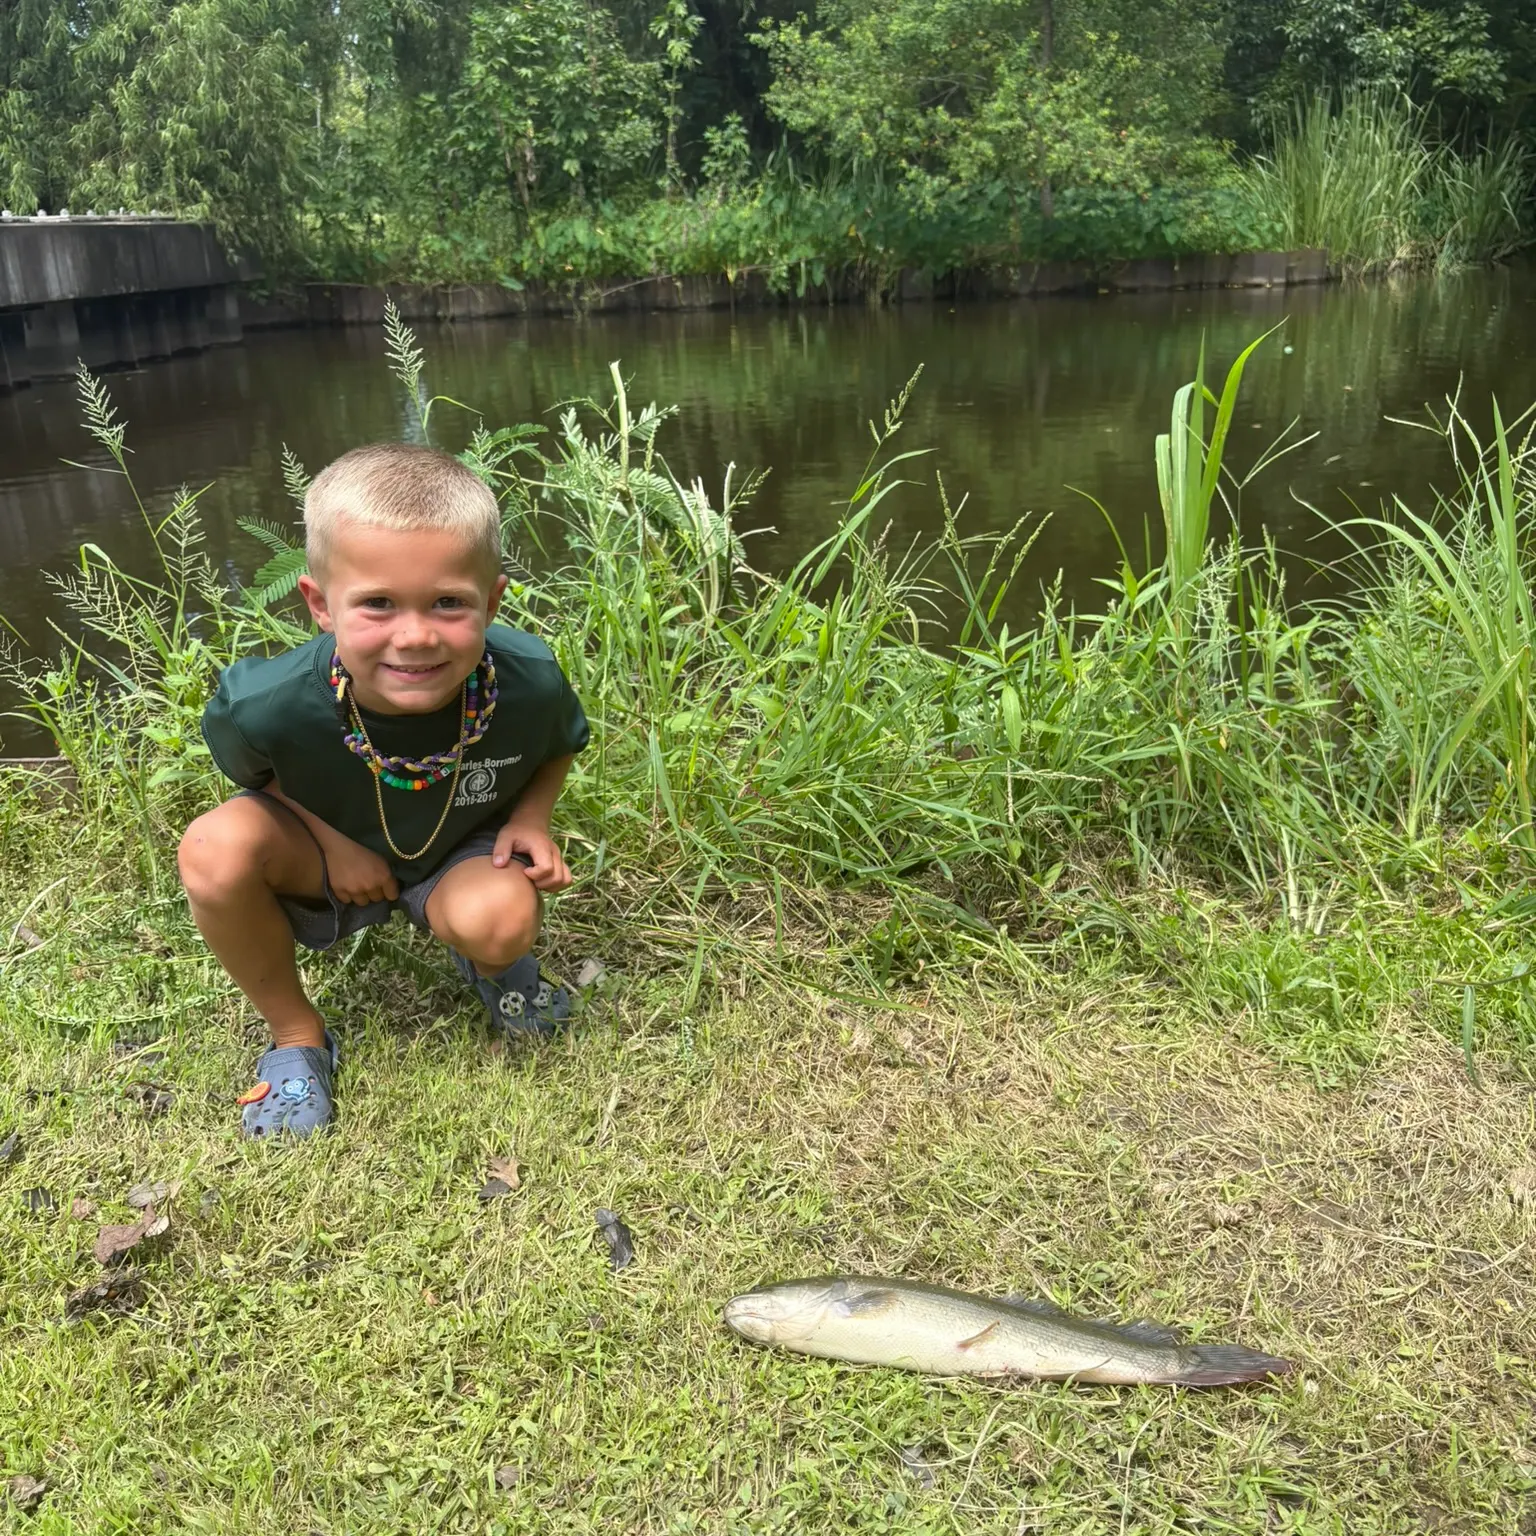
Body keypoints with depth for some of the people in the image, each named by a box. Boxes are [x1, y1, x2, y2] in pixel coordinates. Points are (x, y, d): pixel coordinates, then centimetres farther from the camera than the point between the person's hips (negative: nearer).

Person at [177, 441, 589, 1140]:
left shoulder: (528, 682, -31)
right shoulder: (268, 705, -33)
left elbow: (557, 748, -4)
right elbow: (253, 773, -6)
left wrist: (531, 817, -21)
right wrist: (330, 842, -18)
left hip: (463, 855, 0)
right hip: (328, 856, 1)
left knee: (500, 919, -34)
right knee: (216, 846, -29)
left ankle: (491, 964, 9)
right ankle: (295, 1034, -3)